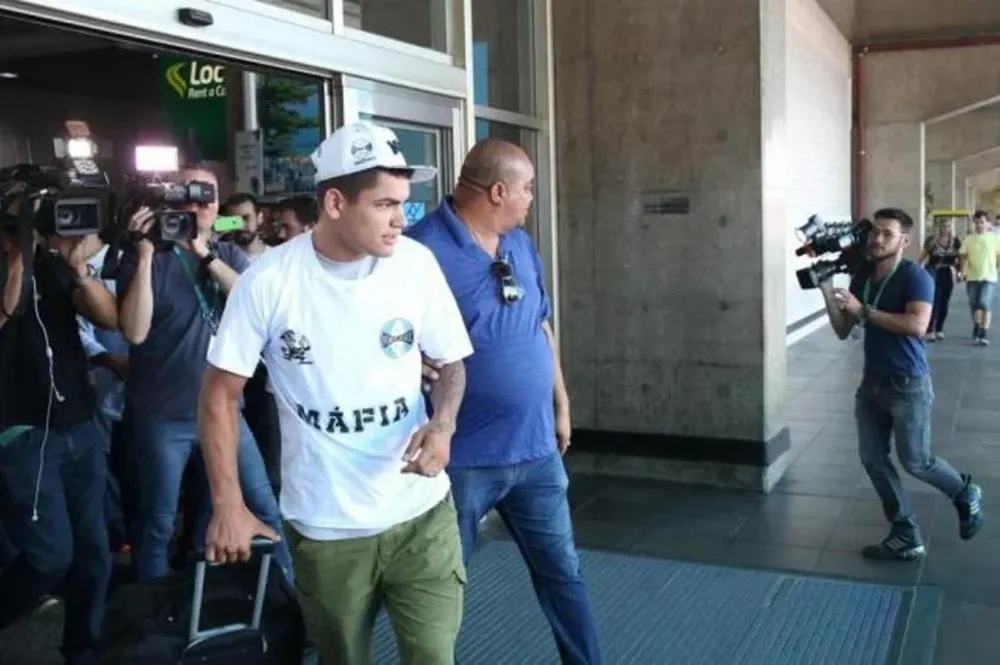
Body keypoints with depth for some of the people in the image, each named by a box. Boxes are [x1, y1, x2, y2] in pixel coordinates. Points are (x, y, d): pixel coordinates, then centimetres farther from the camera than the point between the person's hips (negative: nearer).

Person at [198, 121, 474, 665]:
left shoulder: (417, 264, -7)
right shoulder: (269, 281, -12)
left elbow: (451, 361, 5)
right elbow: (221, 393, -2)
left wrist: (443, 424, -16)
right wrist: (228, 507, -4)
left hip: (421, 514, 1)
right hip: (325, 529, 0)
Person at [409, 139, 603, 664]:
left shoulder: (520, 243, 8)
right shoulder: (424, 249, -16)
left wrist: (561, 405, 19)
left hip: (536, 447, 7)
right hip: (463, 456, -6)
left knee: (562, 571, 18)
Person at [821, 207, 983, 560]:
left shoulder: (915, 277, -14)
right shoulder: (860, 280, 6)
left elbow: (917, 325, -29)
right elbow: (843, 331, 7)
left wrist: (863, 311, -26)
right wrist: (827, 291, -6)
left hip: (909, 385, -7)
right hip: (872, 382, 7)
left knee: (915, 462, 2)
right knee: (872, 458, 5)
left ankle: (966, 494, 34)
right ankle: (906, 537, 17)